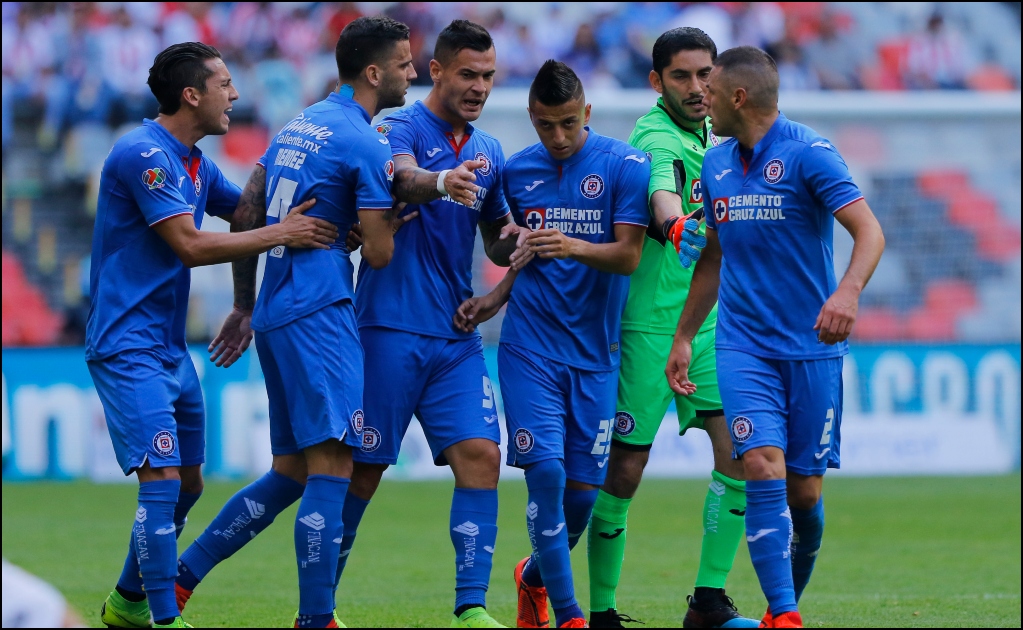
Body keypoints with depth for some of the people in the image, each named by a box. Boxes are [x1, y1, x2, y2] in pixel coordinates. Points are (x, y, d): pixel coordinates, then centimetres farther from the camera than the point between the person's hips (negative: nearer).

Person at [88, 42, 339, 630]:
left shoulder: (195, 164, 14)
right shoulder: (144, 155, -16)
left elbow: (251, 214, 20)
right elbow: (190, 246, -21)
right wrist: (281, 234, -20)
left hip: (171, 349, 10)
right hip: (128, 348, -10)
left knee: (187, 484, 15)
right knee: (162, 481, -17)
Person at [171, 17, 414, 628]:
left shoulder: (299, 125, 17)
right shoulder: (367, 147, -10)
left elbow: (247, 214, 22)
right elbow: (379, 253, -9)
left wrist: (247, 305, 28)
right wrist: (394, 204, 10)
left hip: (276, 316, 9)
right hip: (320, 315, -9)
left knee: (291, 472, 14)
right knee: (331, 464, -10)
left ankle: (178, 577, 14)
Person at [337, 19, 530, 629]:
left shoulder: (489, 152, 15)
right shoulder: (401, 129, -5)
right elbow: (403, 179, -28)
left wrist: (512, 240, 0)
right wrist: (440, 181, -51)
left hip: (458, 337, 6)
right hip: (392, 329, -6)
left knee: (481, 456, -9)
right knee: (364, 469, 0)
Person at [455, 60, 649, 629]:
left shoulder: (625, 165, -4)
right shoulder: (518, 171, 8)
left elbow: (628, 256, -10)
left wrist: (575, 247, -26)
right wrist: (495, 299, 8)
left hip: (596, 351, -1)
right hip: (530, 345, 1)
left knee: (584, 490, 2)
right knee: (546, 472, -13)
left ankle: (536, 576, 31)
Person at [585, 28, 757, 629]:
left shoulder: (709, 131, 11)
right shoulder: (656, 139, -16)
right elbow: (662, 190, -40)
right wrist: (675, 223, -60)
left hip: (708, 321, 7)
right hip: (650, 325, -7)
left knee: (740, 450, -6)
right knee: (624, 471, -3)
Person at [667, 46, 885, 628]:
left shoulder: (809, 153, -9)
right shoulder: (715, 164, 10)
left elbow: (870, 232, -17)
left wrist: (849, 291, -35)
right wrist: (684, 337, 22)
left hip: (812, 347, -3)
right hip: (744, 346, 3)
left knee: (804, 491, 2)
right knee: (764, 470, -16)